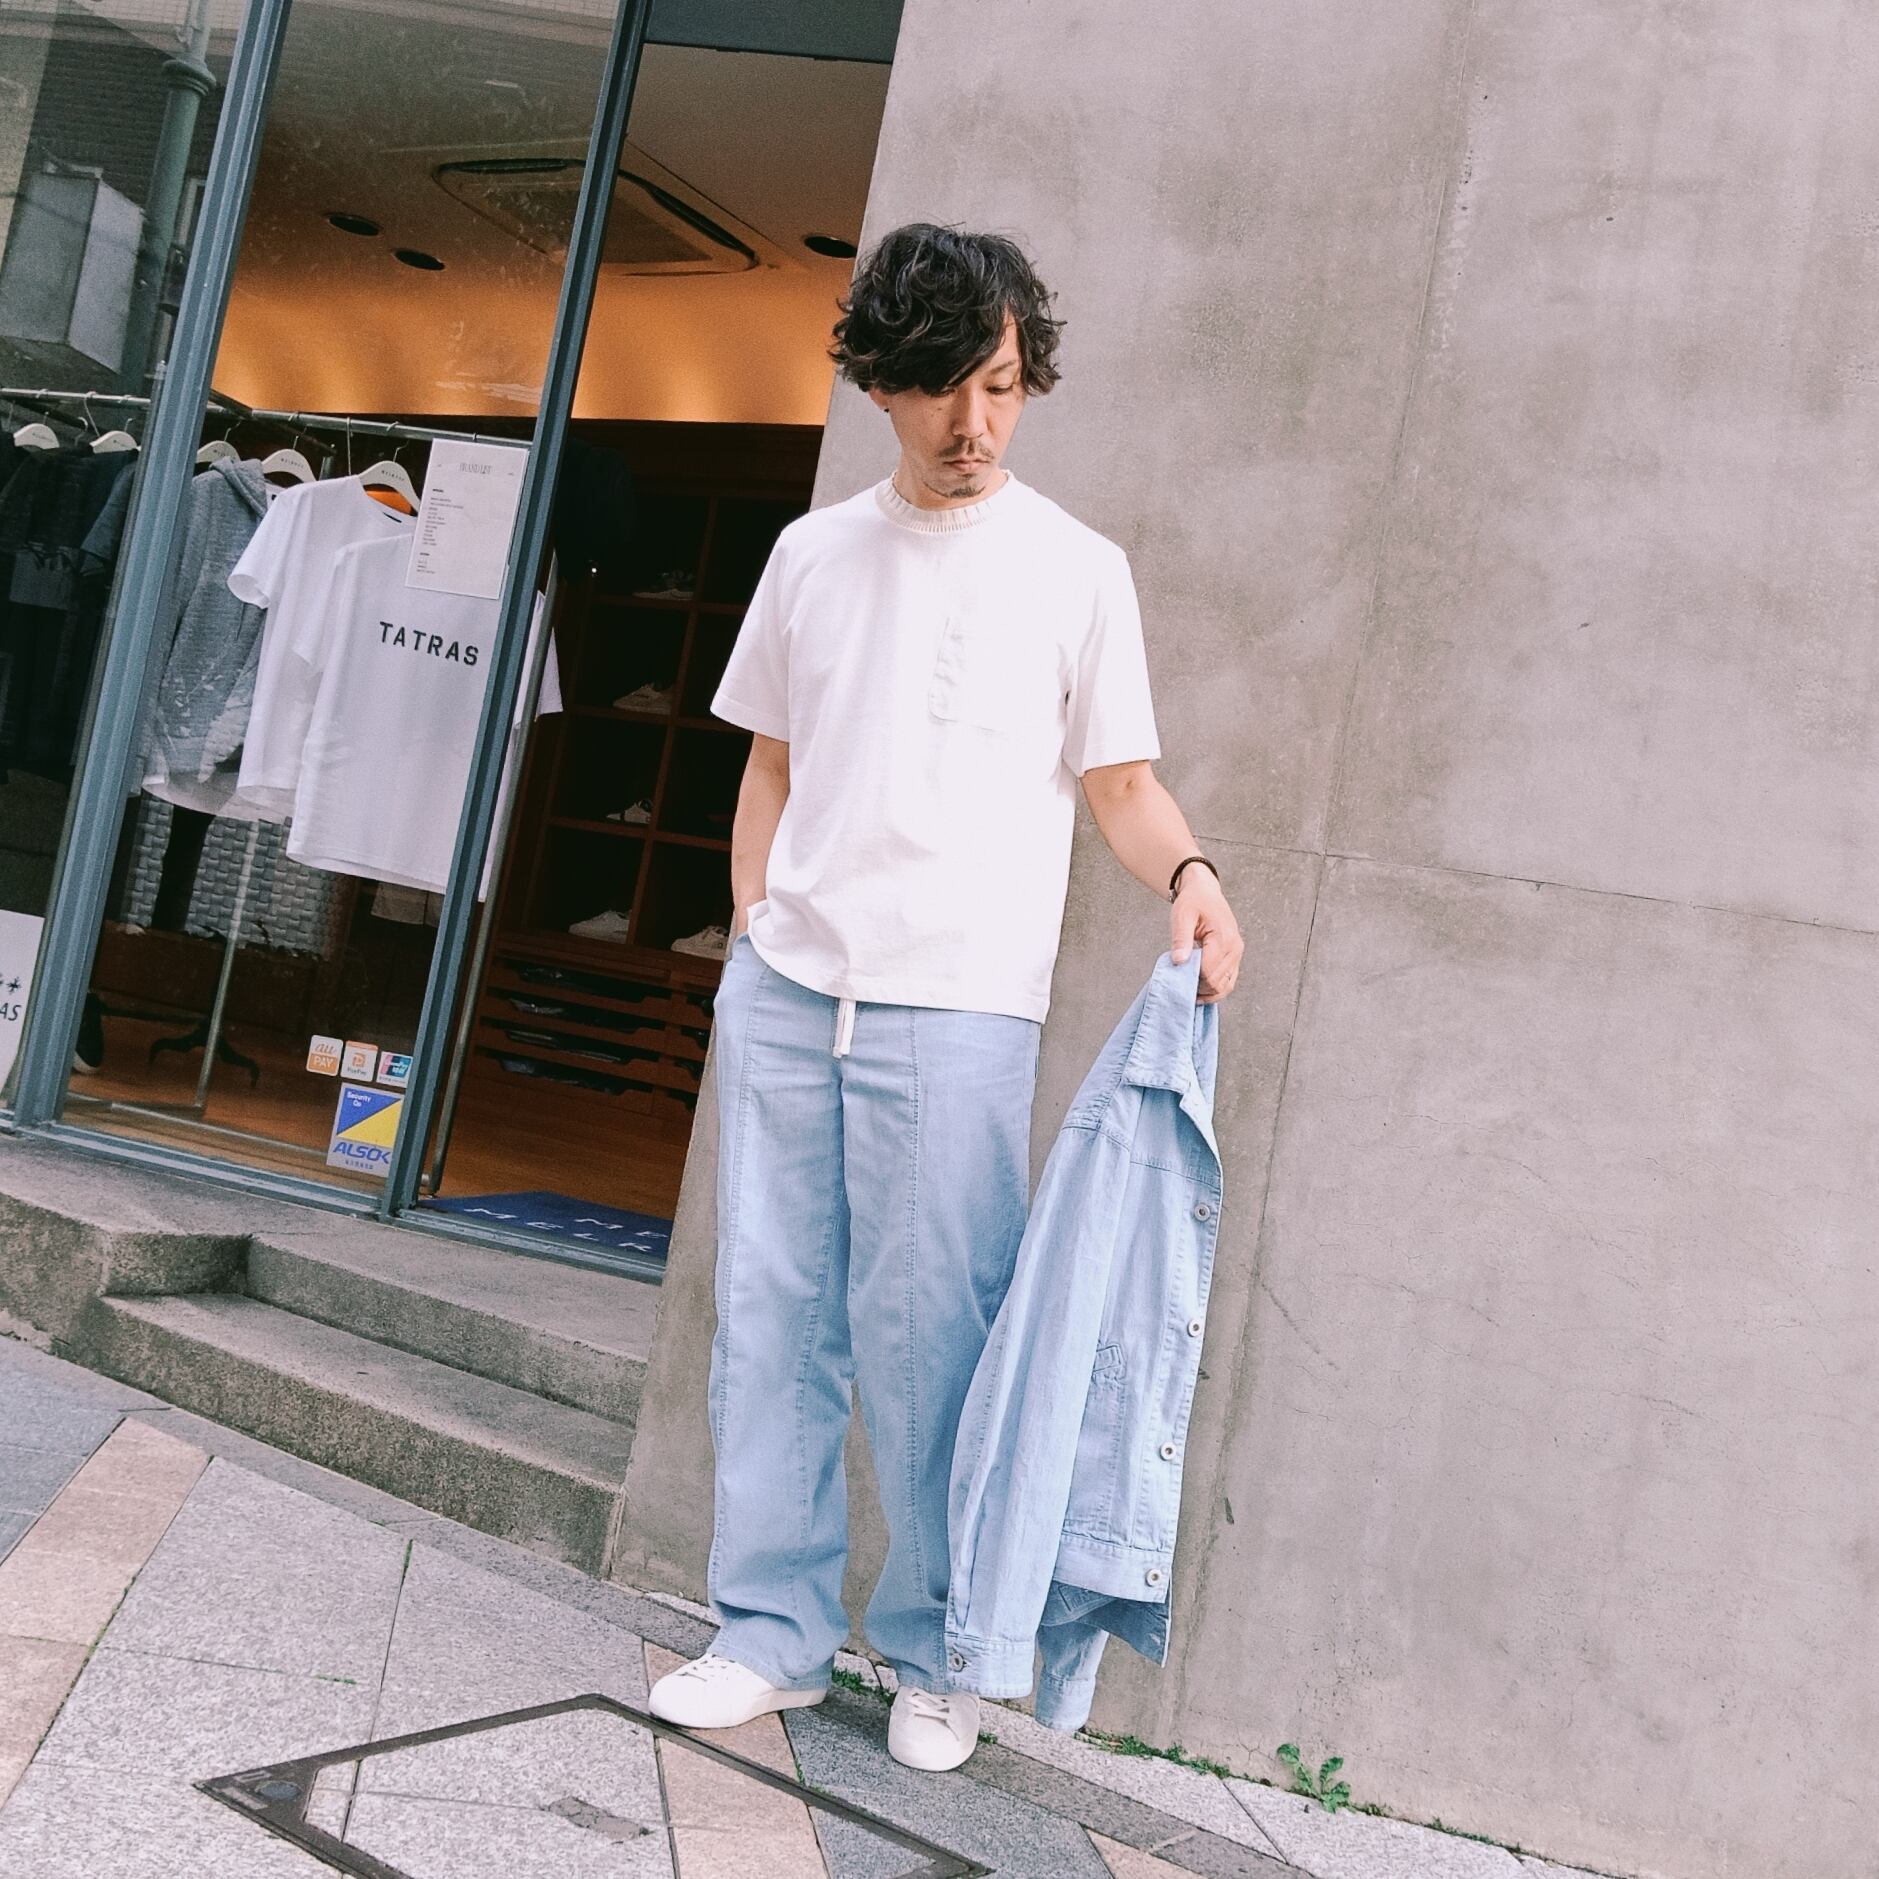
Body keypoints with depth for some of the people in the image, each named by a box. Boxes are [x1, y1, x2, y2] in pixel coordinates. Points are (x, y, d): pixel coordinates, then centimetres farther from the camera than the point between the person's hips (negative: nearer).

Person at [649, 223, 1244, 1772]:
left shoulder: (1075, 570, 3)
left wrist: (1187, 871, -18)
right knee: (770, 1313, 7)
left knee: (926, 1335, -1)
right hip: (784, 991, 4)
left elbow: (1119, 781, 2)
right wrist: (755, 936, 9)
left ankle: (937, 1653, 17)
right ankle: (775, 1630, 20)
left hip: (955, 1008, -4)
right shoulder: (816, 553, 13)